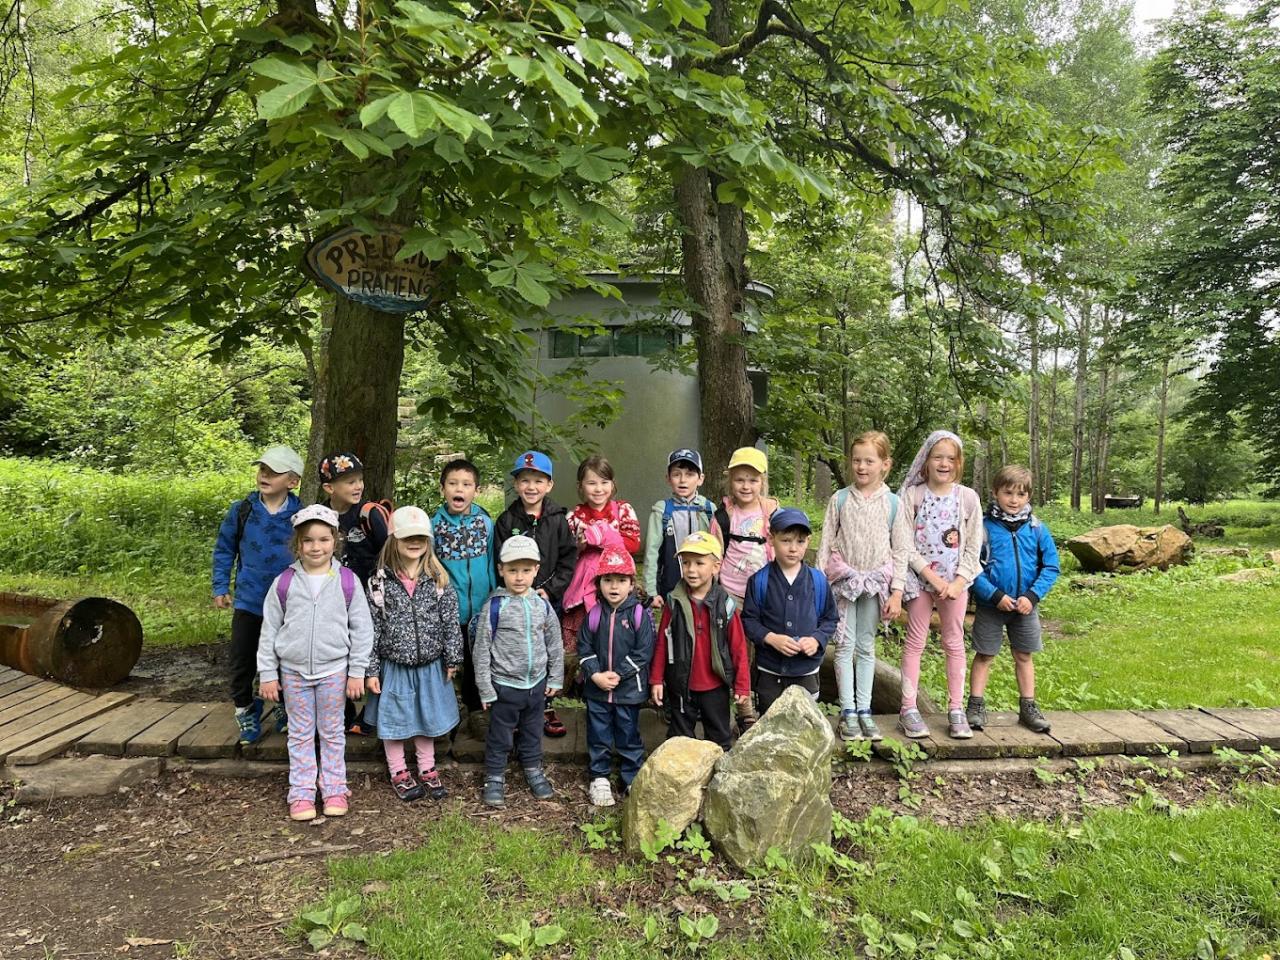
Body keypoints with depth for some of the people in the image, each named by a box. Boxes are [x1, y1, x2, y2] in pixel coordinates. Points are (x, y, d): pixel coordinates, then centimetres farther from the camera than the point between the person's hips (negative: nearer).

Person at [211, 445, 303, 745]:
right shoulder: (241, 511, -5)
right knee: (241, 659, 8)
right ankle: (245, 709, 31)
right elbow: (223, 549, 7)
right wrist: (220, 588, 4)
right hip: (249, 601, 1)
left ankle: (287, 709, 34)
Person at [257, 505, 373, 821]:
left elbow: (362, 629, -3)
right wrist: (268, 674, 1)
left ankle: (334, 789, 24)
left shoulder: (347, 581, -6)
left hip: (334, 670, -1)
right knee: (300, 733, 11)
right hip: (293, 671, 1)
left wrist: (357, 672, -5)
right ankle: (301, 793, 21)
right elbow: (269, 630, 2)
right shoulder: (284, 583, -3)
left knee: (332, 732, 11)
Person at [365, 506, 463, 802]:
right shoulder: (381, 581, -9)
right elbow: (372, 628, -7)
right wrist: (371, 670, -7)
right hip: (394, 665, -1)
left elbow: (450, 622, -1)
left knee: (427, 718, 15)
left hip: (429, 665, 2)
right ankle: (399, 773, 29)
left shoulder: (437, 579, -4)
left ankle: (427, 770, 32)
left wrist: (452, 659, -1)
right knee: (394, 720, 11)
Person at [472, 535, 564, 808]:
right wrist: (485, 689, -10)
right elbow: (481, 650, -11)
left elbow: (555, 644, 7)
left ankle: (534, 770, 39)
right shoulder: (494, 606, -14)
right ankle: (495, 779, 27)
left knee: (532, 732, 20)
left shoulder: (542, 605, -2)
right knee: (500, 736, 10)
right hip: (505, 685, -3)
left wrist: (555, 679, 7)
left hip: (536, 684, 4)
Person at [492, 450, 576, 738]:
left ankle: (545, 708, 24)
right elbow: (501, 564, -4)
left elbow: (568, 559, -1)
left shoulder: (557, 519, 1)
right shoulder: (506, 521, -1)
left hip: (549, 598, 1)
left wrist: (549, 589, -10)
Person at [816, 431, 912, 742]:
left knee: (866, 646, 9)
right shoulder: (840, 499, -1)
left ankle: (864, 710, 17)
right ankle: (848, 712, 7)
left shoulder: (892, 503, -1)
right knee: (845, 645, 1)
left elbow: (901, 550, 1)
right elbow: (826, 543, 2)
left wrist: (897, 592, -3)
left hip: (875, 582, 0)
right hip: (843, 579, 0)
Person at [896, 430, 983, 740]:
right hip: (920, 577, -1)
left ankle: (955, 710, 16)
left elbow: (973, 546, -1)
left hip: (956, 580, 2)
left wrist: (958, 582, -11)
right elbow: (906, 545, -8)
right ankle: (909, 709, 10)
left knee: (955, 644, 8)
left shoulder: (968, 497, -1)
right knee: (915, 641, 4)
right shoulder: (912, 495, -6)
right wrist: (933, 577, -14)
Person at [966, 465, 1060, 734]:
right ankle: (976, 706, 15)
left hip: (1026, 606, 3)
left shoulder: (1036, 528, -2)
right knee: (984, 656, 7)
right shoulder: (984, 527, -10)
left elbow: (1051, 567, -1)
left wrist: (1032, 595, -12)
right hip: (991, 606, -2)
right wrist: (996, 596, -17)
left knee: (1024, 656, 14)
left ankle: (1028, 707, 25)